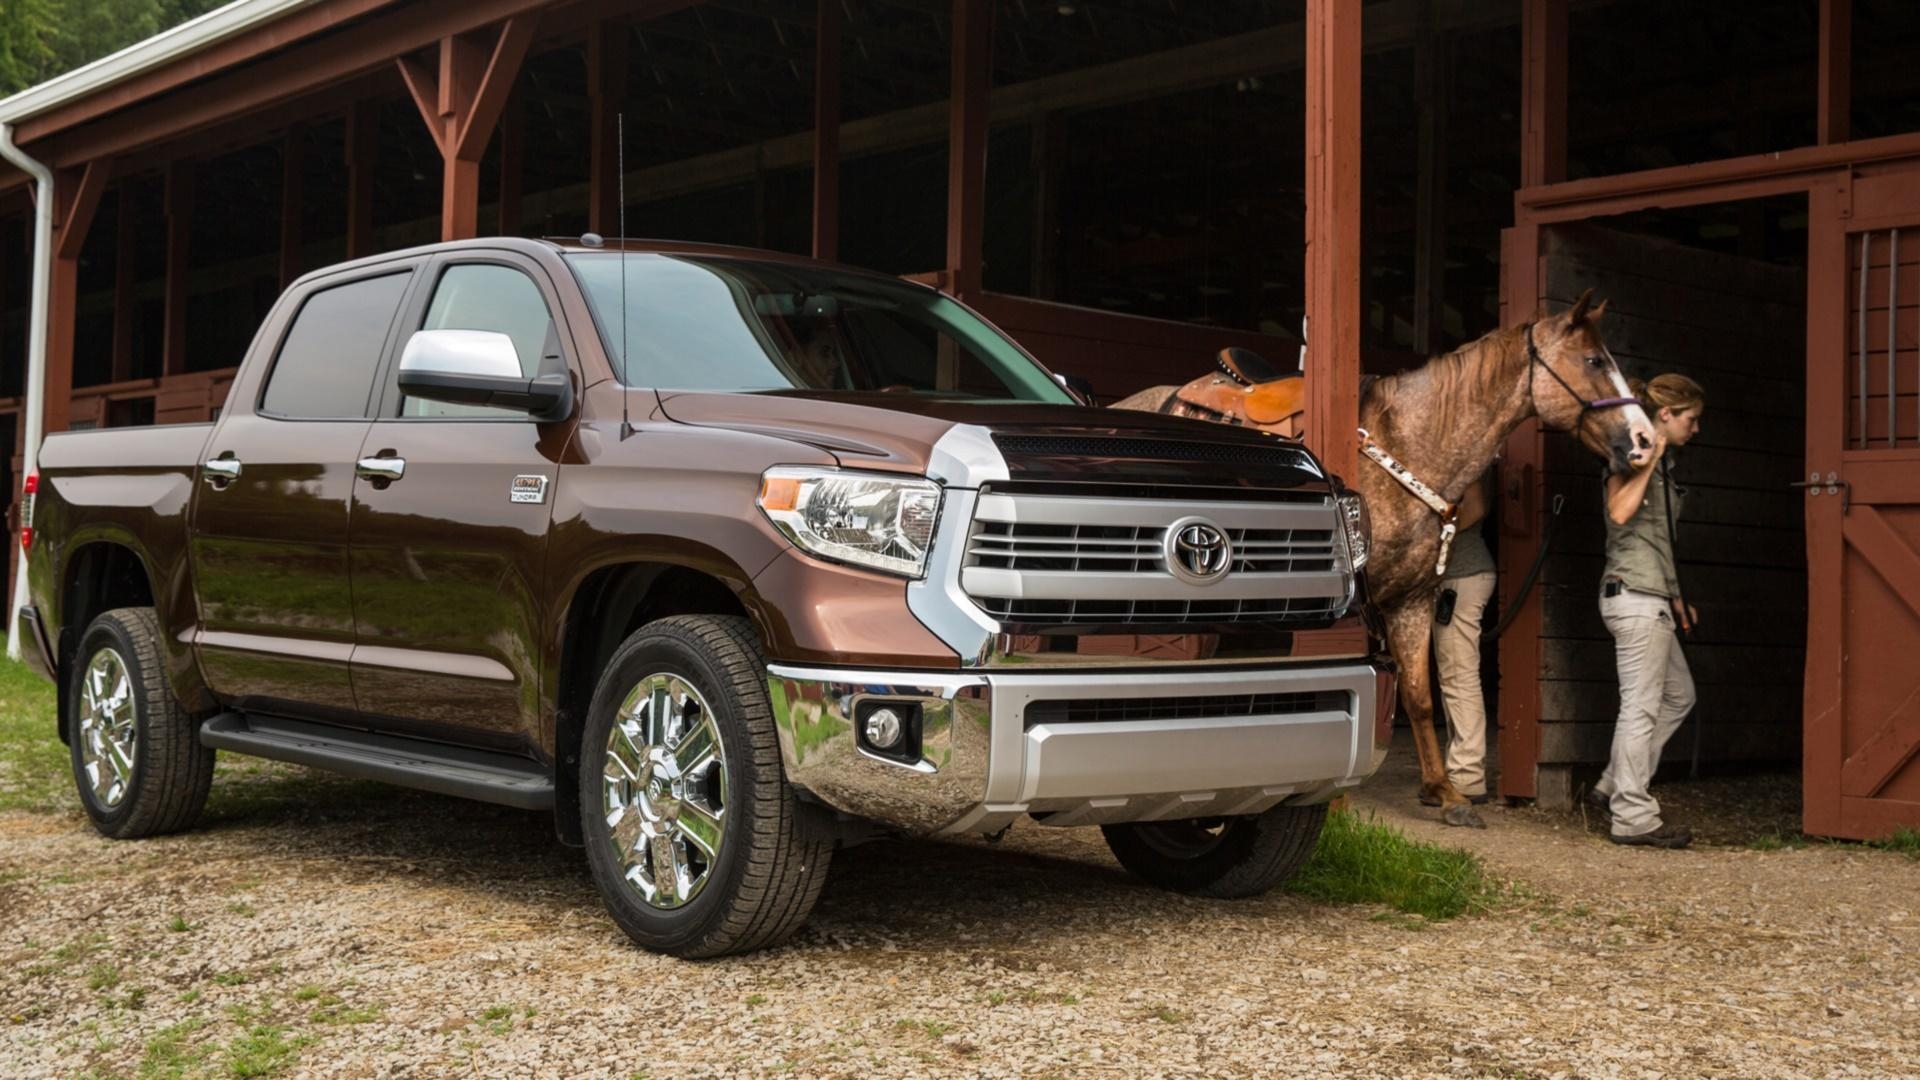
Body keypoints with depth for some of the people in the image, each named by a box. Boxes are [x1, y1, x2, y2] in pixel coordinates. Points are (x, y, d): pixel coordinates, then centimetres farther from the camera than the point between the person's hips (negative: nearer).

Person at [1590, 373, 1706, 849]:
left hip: (1650, 597, 10)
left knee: (1679, 694, 17)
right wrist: (1650, 461, -21)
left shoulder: (1662, 464, 19)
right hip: (1635, 595, -10)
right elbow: (1620, 511, -26)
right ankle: (1633, 817, -3)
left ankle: (1615, 784, 21)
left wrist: (1674, 597, 23)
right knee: (1641, 706, -7)